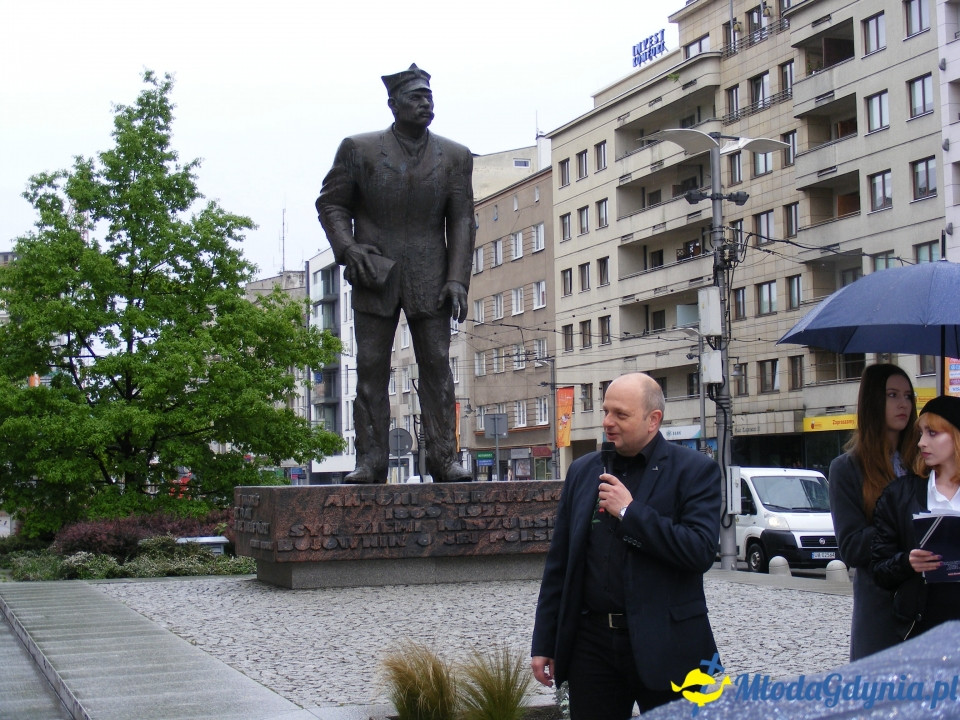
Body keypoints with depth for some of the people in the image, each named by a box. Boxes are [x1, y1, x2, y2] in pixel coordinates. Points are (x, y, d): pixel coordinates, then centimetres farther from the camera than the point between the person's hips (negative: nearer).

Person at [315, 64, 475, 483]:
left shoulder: (455, 158, 8)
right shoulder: (359, 150, 4)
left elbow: (462, 221, 5)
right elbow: (330, 203, 8)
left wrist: (457, 279, -4)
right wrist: (347, 248, -10)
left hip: (430, 280, 1)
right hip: (374, 277, -1)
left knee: (437, 366, -2)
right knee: (371, 370, -1)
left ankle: (443, 457, 1)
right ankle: (370, 461, 3)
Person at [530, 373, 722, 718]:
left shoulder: (695, 470, -3)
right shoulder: (583, 470, 10)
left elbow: (702, 551, -16)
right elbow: (559, 563, 12)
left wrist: (631, 511, -15)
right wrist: (544, 643, 10)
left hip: (664, 649, -4)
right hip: (592, 643, 4)